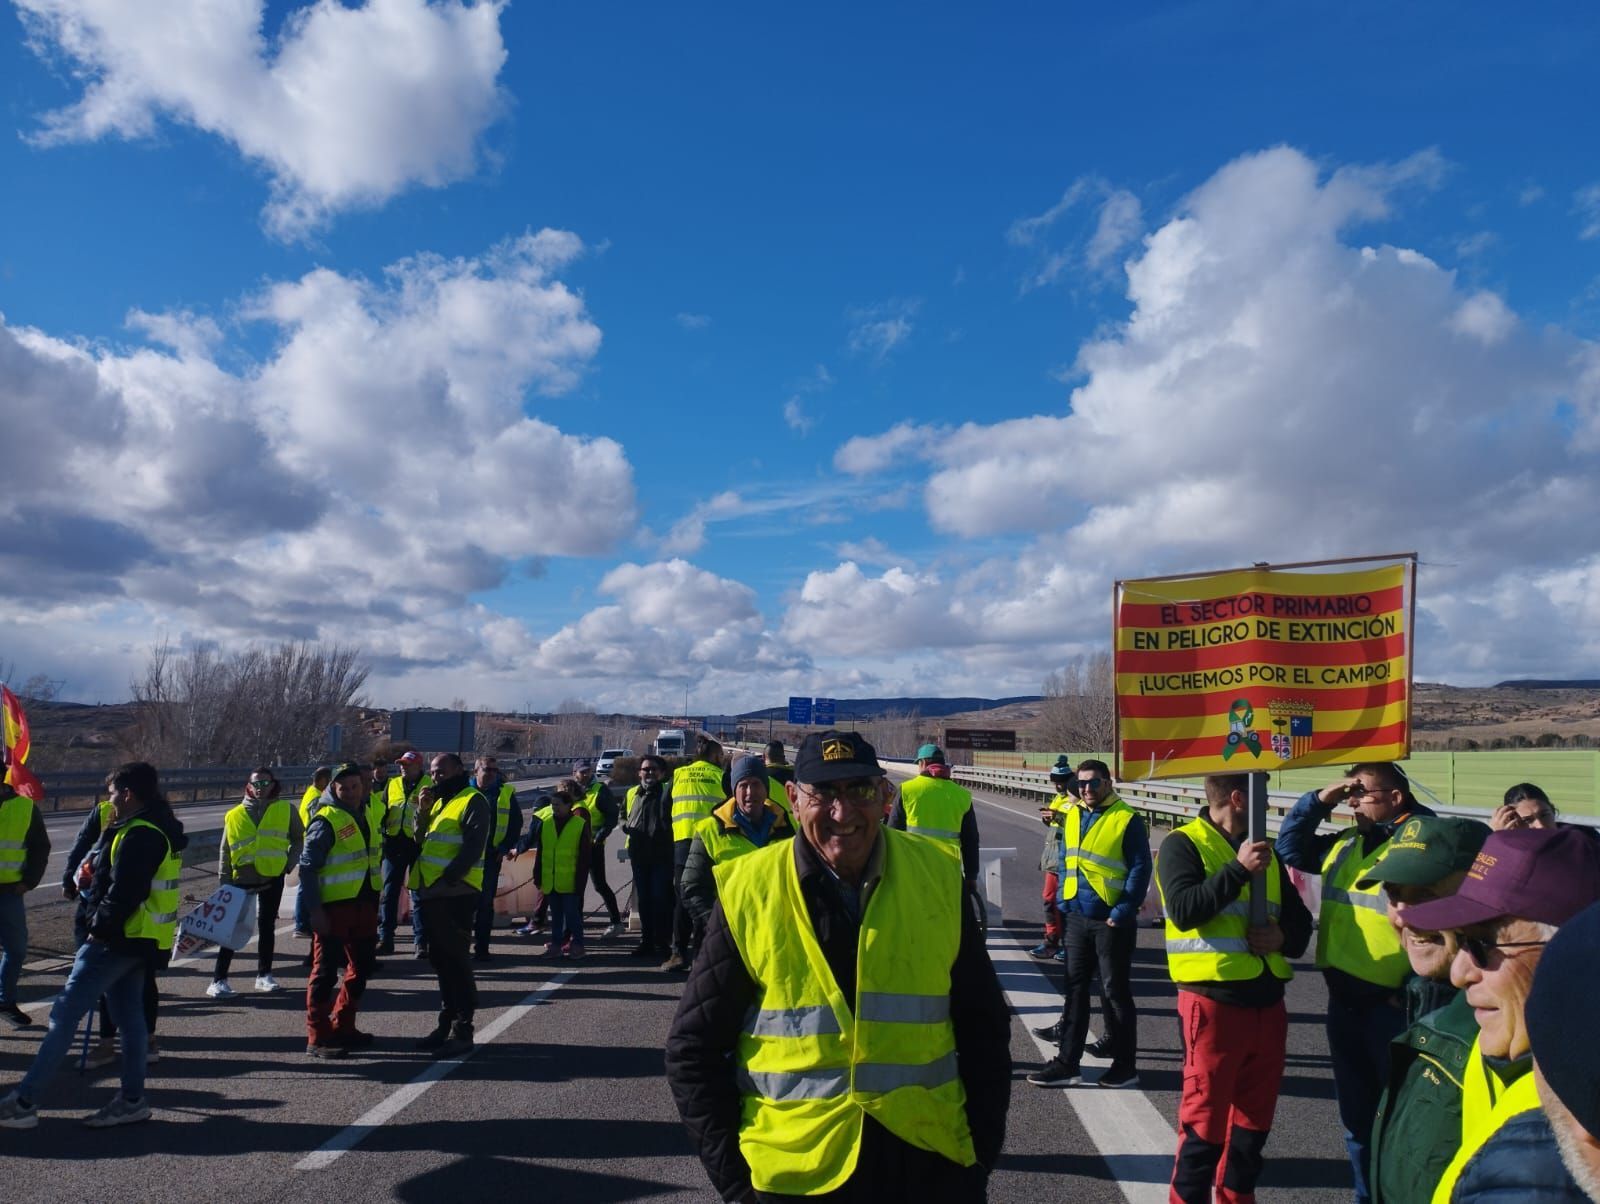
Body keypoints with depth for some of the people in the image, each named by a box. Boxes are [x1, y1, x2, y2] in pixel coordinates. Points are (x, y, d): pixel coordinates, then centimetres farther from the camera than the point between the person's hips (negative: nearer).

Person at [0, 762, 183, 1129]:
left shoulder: (139, 835, -19)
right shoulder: (159, 829, 13)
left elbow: (124, 893, -23)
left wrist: (100, 928, -12)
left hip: (117, 940, -10)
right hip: (138, 939, 10)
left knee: (64, 1014, -5)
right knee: (130, 1018, 13)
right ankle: (132, 1099, 19)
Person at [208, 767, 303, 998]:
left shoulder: (286, 810, 0)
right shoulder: (235, 815, 1)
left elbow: (299, 840, 9)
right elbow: (224, 850, 4)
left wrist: (288, 864, -2)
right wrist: (224, 881, -1)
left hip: (273, 876, 1)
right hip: (242, 877, -1)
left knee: (267, 925, 11)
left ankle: (264, 975, 22)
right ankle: (219, 980, 2)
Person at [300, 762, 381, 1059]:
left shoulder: (366, 814, 11)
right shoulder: (326, 820, -13)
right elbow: (307, 867, -15)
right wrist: (315, 910, -19)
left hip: (364, 905, 8)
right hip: (334, 907, -8)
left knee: (361, 968, 16)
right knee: (326, 972, -1)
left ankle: (342, 1028, 29)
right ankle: (318, 1038, 7)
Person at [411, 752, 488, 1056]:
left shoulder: (473, 802, -9)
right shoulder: (439, 801, 19)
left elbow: (472, 847, -18)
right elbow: (422, 842, 16)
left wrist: (447, 878, -22)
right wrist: (423, 812, 2)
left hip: (456, 895, -9)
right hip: (431, 894, 9)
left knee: (456, 961, -4)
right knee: (440, 961, 15)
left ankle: (462, 1030, 3)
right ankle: (446, 1023, 25)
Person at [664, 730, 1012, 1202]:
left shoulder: (938, 878, -6)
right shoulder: (748, 893, -10)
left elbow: (983, 1030, 4)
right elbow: (693, 1049, -3)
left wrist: (980, 1157, 1)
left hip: (929, 1165, 2)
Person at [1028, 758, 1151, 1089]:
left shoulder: (1126, 819, -9)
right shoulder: (1071, 817, 9)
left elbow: (1140, 869, -10)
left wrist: (1122, 913, -15)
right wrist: (1064, 902, 8)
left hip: (1111, 922, -6)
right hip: (1077, 918, 6)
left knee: (1115, 991, 5)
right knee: (1075, 989, 9)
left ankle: (1125, 1066, 18)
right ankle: (1067, 1062, 16)